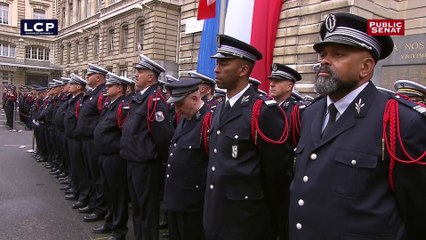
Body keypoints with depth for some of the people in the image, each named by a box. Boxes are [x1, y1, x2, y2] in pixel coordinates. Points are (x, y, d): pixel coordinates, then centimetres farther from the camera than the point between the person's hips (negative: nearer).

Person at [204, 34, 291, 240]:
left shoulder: (263, 111, -19)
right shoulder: (220, 110, 8)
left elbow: (276, 172, -15)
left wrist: (271, 221, -4)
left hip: (246, 222, -7)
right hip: (214, 218, 7)